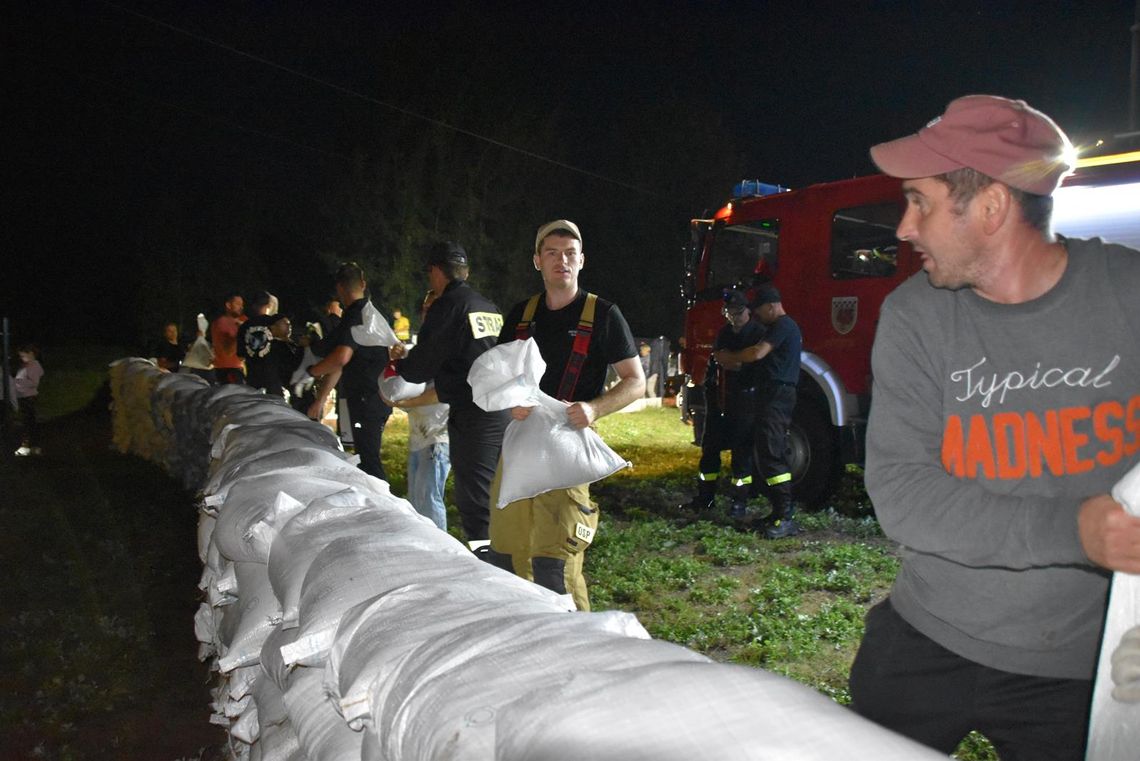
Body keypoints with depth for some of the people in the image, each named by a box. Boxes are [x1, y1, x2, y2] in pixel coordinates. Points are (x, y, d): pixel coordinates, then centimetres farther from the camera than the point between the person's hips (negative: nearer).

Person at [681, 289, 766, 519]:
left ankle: (740, 501, 8)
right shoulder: (724, 334, 15)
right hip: (720, 402, 6)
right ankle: (705, 497, 17)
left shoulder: (758, 334, -4)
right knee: (709, 447, 7)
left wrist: (740, 366, -24)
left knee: (742, 451, -2)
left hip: (745, 402, -6)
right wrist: (710, 391, 12)